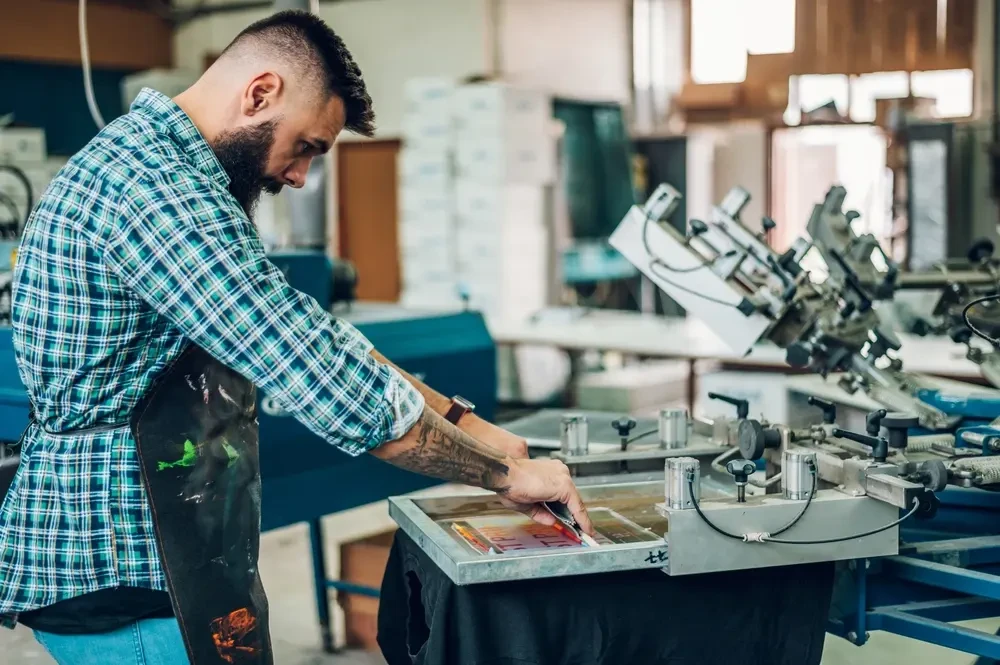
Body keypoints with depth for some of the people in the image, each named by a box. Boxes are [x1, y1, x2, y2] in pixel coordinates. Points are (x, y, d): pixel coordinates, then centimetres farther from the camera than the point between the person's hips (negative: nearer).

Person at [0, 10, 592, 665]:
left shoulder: (147, 160, 12)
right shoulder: (157, 187, -22)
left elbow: (306, 342, 13)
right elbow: (332, 384, -26)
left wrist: (461, 421, 6)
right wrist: (505, 473, -13)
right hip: (123, 583, -10)